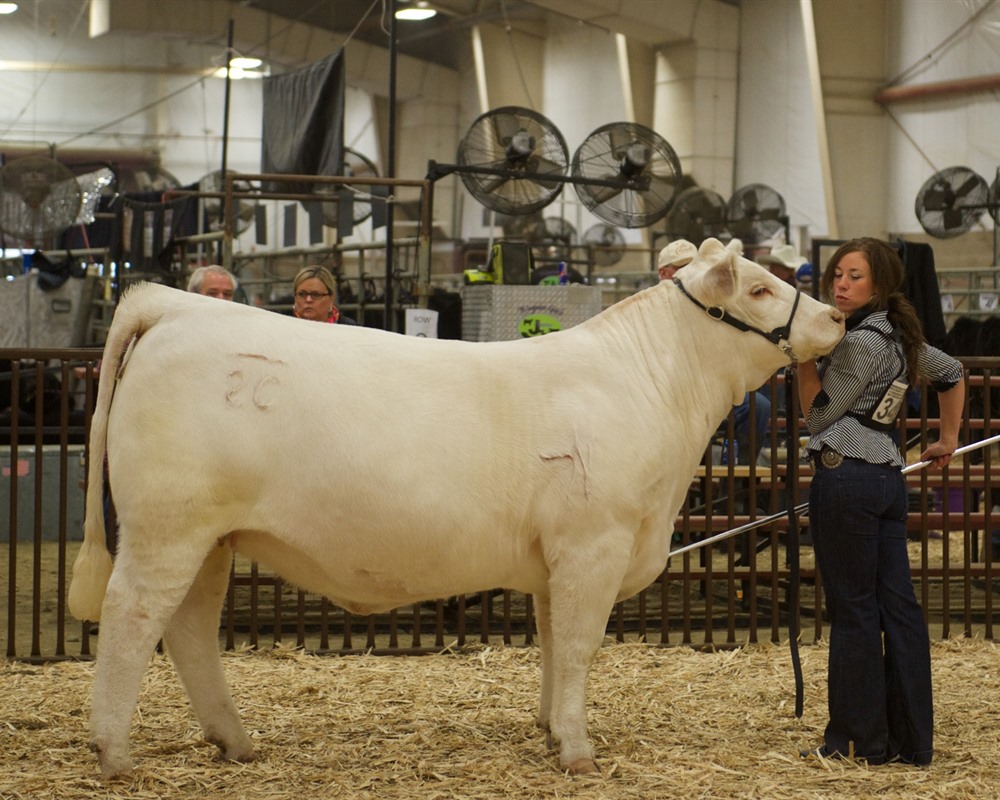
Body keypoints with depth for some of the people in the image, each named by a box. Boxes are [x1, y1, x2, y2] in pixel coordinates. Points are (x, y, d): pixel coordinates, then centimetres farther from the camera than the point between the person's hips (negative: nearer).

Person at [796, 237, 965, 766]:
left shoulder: (862, 342, -13)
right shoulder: (899, 336, 15)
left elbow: (819, 413, -9)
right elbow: (951, 373, 29)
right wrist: (948, 439, 31)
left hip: (846, 478, -9)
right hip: (888, 477, 9)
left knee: (852, 609, -3)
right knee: (898, 605, 6)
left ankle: (859, 740, 3)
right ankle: (912, 739, 10)